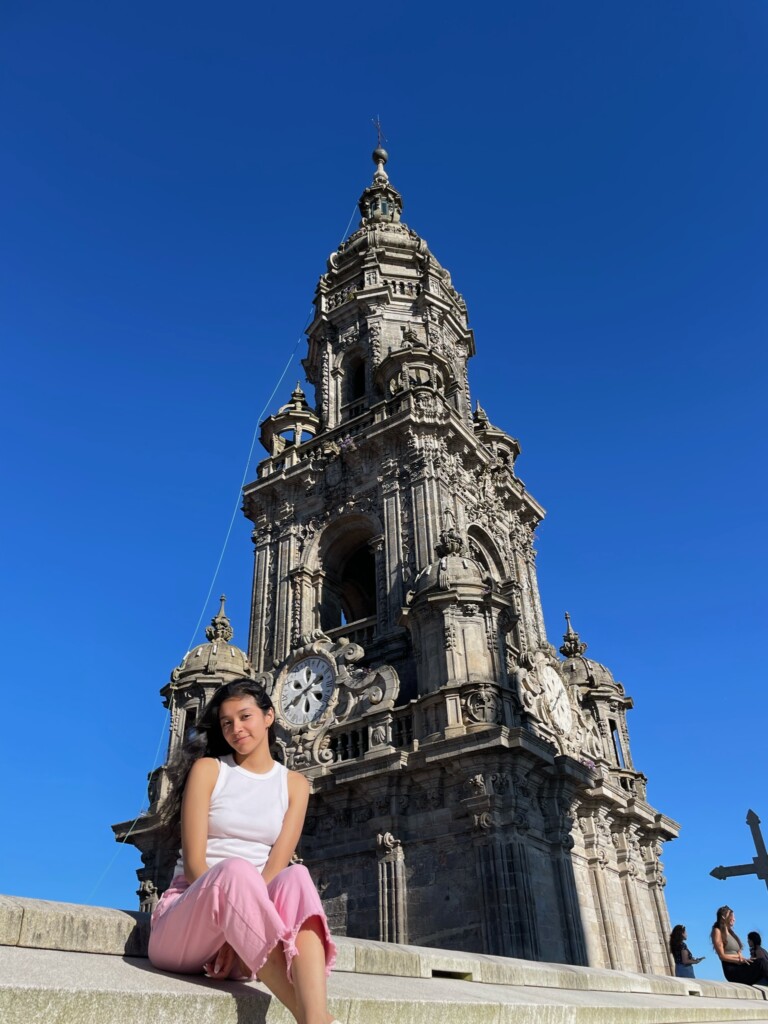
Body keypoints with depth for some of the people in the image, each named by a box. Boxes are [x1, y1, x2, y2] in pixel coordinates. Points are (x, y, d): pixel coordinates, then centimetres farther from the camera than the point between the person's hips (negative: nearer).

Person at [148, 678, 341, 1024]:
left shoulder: (295, 784, 9)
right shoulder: (208, 769, 3)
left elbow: (275, 866, -4)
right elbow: (193, 862, -7)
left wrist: (237, 931, -21)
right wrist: (234, 918, -24)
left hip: (248, 946, 2)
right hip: (191, 914, -2)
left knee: (296, 879, -33)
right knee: (234, 871, -37)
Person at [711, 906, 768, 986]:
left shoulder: (731, 933, 26)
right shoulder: (717, 931, 4)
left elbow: (738, 954, 17)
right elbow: (722, 956, -6)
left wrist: (743, 959, -4)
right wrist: (740, 960, -13)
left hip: (740, 968, 7)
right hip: (731, 970, -7)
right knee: (761, 963, -25)